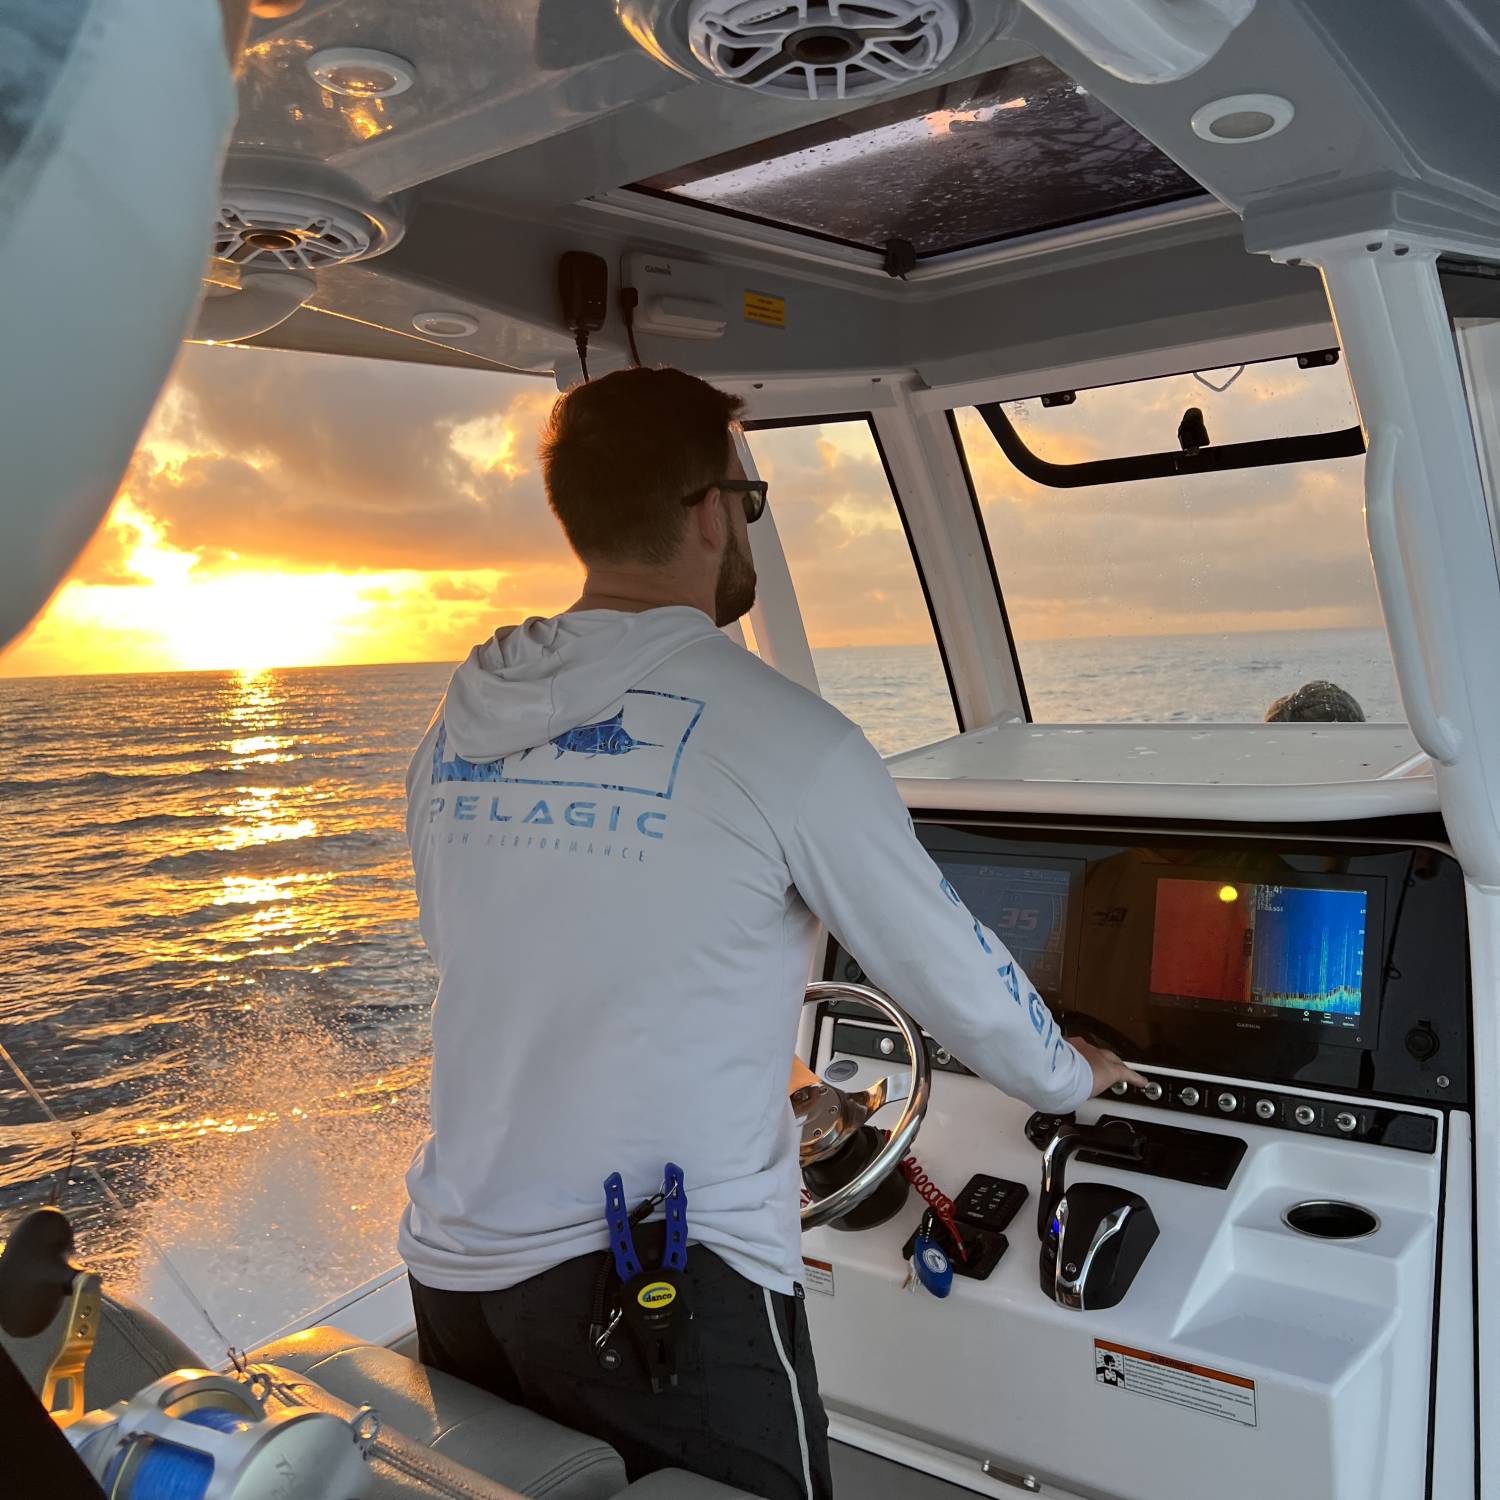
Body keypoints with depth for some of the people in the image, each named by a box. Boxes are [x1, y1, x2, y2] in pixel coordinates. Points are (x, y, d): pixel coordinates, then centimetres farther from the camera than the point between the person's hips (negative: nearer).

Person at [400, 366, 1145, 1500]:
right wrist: (1070, 1076, 18)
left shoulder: (458, 729, 3)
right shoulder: (781, 736, -15)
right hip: (671, 1299, -6)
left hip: (458, 1278, 6)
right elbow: (949, 968, -4)